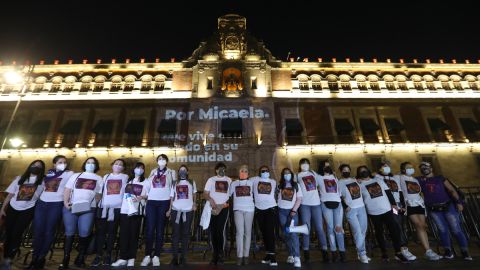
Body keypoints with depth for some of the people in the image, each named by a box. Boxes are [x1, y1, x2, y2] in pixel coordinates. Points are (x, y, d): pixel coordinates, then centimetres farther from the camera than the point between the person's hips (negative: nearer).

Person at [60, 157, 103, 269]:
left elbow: (98, 195, 12)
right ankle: (65, 259, 12)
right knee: (69, 233, 3)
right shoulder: (76, 175, 17)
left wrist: (93, 204, -1)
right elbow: (67, 190, 9)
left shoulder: (99, 178, 15)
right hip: (71, 208, 1)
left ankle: (80, 258, 10)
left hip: (88, 209, -1)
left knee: (84, 233, -4)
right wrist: (66, 202, -5)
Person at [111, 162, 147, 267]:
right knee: (124, 233, 0)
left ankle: (131, 258, 5)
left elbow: (147, 195, 3)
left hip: (137, 210, -2)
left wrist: (140, 197, -16)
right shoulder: (128, 181, 19)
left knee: (134, 234, -1)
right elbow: (123, 193, 17)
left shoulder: (145, 182, 11)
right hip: (125, 210, 2)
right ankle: (123, 258, 7)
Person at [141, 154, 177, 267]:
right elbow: (147, 186, 15)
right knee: (149, 229, -3)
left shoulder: (171, 172, 8)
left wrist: (171, 205, 0)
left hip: (164, 202, -2)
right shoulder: (153, 172, 16)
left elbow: (174, 188, 6)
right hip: (151, 202, 2)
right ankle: (147, 255, 6)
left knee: (160, 229, 2)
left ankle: (156, 256, 8)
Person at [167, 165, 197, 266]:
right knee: (175, 233, 1)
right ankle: (174, 257, 7)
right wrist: (169, 210, 2)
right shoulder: (175, 183, 15)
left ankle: (183, 257, 9)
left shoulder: (191, 182, 14)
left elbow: (194, 194, 15)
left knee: (186, 234, 2)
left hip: (188, 210, -1)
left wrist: (194, 204, -2)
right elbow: (172, 197, 11)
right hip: (176, 210, 1)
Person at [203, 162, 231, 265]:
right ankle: (215, 254, 17)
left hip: (224, 208, 0)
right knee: (213, 231, 3)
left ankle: (220, 254, 4)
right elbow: (205, 193, 2)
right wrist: (210, 199, -16)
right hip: (213, 208, 1)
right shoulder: (211, 180, 9)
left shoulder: (229, 180, 13)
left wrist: (225, 203, 0)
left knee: (220, 230, -9)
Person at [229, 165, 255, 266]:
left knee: (247, 233, 4)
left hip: (249, 209, 1)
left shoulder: (251, 182, 12)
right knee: (240, 232, -8)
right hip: (238, 209, 0)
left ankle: (246, 255, 11)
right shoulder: (234, 183, 14)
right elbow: (228, 194, 16)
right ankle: (239, 256, -3)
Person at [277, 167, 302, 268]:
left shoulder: (296, 185, 5)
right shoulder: (280, 186, 9)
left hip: (292, 211, -2)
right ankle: (290, 255, 17)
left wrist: (294, 210, -9)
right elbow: (276, 198, 13)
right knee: (286, 234, 6)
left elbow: (299, 199, -1)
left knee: (293, 233, -12)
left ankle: (297, 257, -13)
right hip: (282, 211, 2)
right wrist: (276, 208, 0)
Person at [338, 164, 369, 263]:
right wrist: (346, 206, -12)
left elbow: (360, 191, 24)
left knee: (363, 231, 7)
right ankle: (362, 254, 0)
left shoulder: (354, 180, 16)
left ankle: (361, 253, 18)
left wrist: (363, 202, 15)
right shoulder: (339, 183, 0)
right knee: (357, 232, -10)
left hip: (361, 207, 6)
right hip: (351, 209, -5)